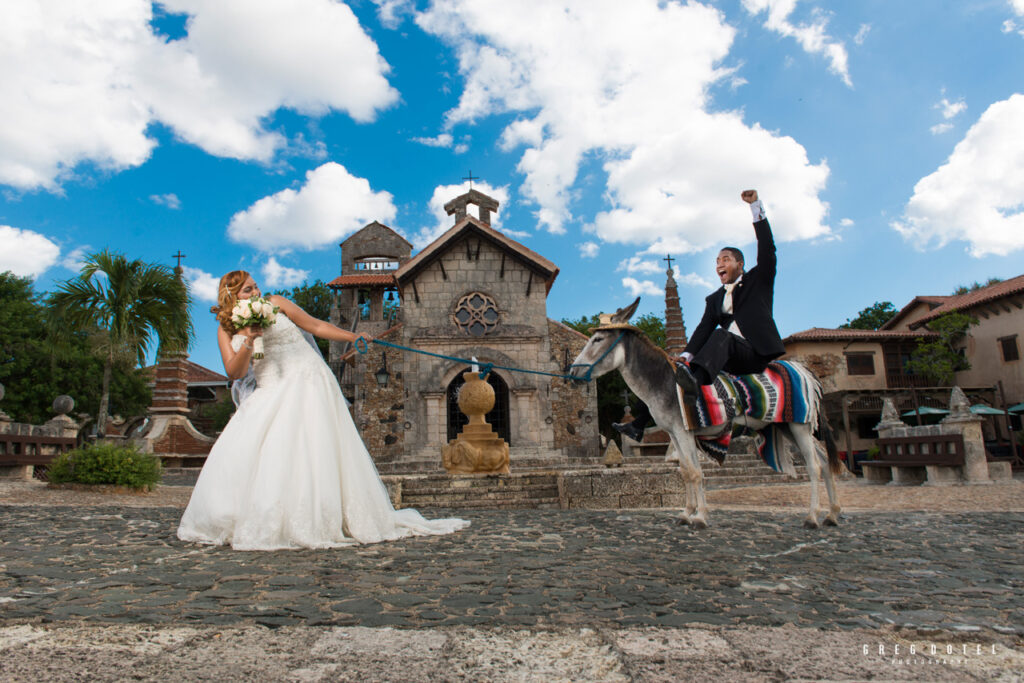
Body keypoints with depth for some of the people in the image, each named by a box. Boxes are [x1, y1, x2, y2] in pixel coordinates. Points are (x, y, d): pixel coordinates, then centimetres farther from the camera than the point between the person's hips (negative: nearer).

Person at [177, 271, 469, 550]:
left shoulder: (275, 304, 6)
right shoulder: (226, 330, 11)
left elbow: (315, 326, 9)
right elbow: (234, 372, -2)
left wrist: (352, 337, 4)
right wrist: (248, 342, -17)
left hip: (305, 381, -3)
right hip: (270, 395, 4)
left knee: (310, 450, -12)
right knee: (243, 453, -6)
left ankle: (314, 522, -5)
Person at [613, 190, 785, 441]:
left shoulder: (759, 280, 11)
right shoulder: (715, 298, 21)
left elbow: (767, 249, -4)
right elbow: (704, 328, 6)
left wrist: (756, 206, -11)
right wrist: (687, 355, -12)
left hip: (756, 355, -5)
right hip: (728, 359, 5)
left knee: (721, 335, -36)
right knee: (671, 369, -12)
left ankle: (695, 382, -64)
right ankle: (638, 423, -18)